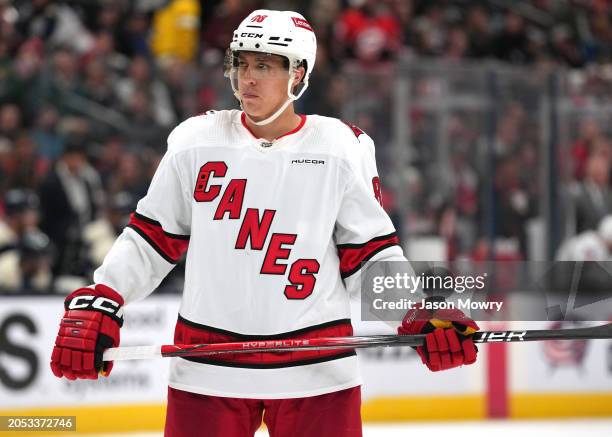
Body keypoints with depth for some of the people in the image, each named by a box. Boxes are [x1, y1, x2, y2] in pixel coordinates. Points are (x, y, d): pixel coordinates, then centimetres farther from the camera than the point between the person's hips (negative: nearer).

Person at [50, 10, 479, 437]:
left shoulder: (342, 149, 1)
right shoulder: (197, 142, 3)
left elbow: (371, 255, 4)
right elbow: (150, 239, 10)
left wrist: (422, 313, -10)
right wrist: (96, 305, -1)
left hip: (316, 371, -1)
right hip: (207, 370, 1)